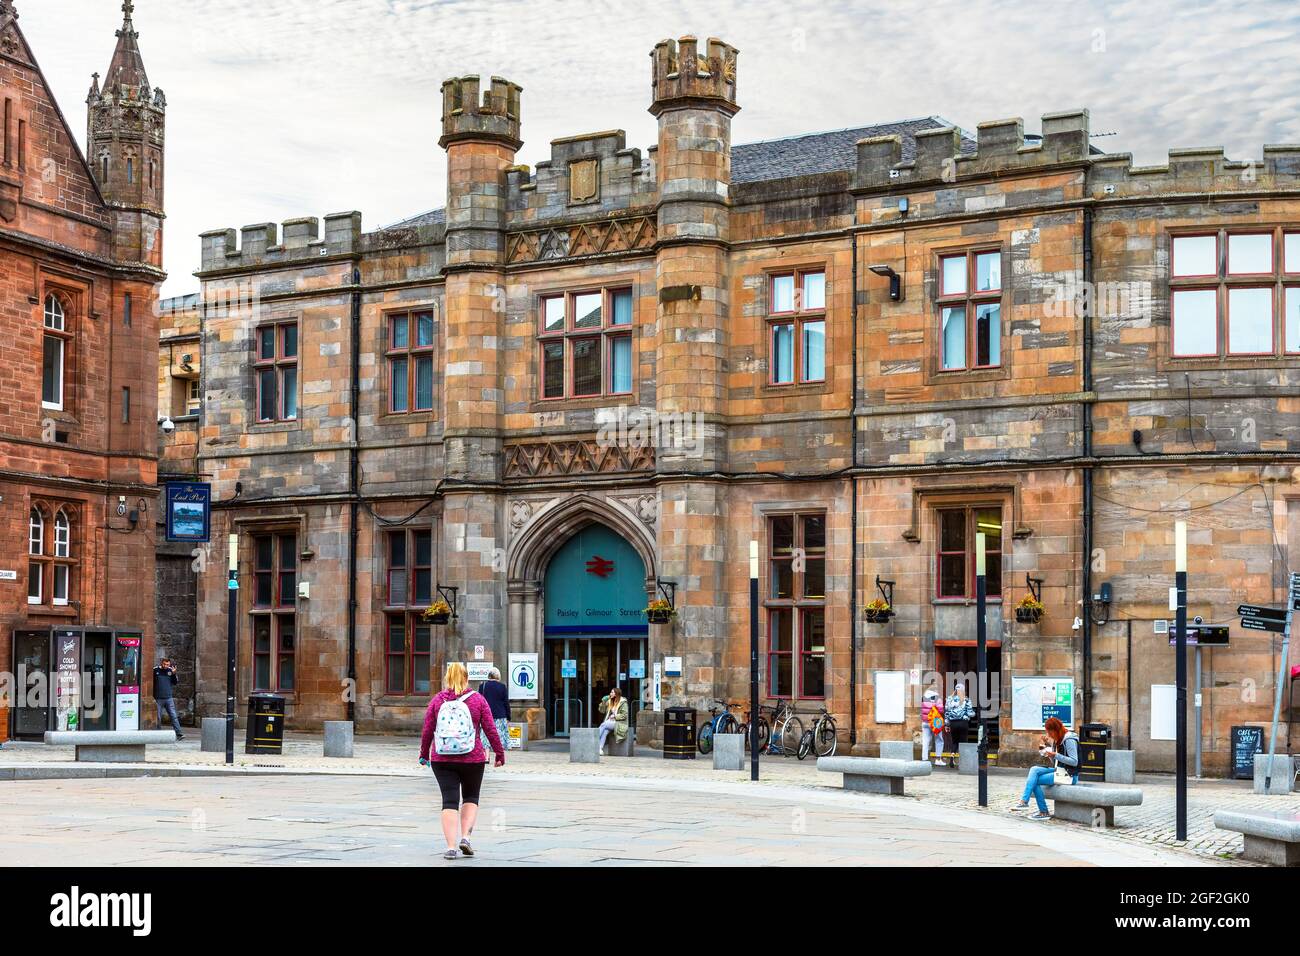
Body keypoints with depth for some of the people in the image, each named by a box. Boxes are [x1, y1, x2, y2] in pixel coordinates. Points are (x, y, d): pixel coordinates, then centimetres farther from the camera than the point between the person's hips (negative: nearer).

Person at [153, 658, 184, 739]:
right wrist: (152, 697, -5)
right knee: (158, 718, 4)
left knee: (174, 716, -4)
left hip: (169, 698, 2)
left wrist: (174, 674, -11)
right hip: (158, 699, -2)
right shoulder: (155, 670, -1)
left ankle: (179, 734, -8)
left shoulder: (170, 670, 6)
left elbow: (175, 683, 5)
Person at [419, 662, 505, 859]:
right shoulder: (477, 699, -1)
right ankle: (465, 837, 3)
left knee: (450, 801, 1)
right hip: (473, 759, 0)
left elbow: (427, 731, 3)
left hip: (442, 760, 1)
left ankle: (451, 847, -7)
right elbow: (490, 730, -2)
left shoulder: (437, 700, 2)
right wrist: (500, 753, 7)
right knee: (471, 798, 18)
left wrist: (424, 754, 16)